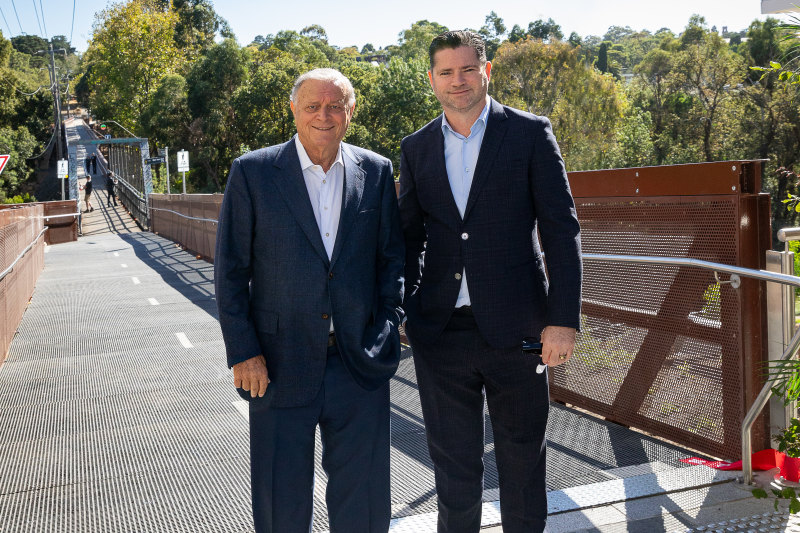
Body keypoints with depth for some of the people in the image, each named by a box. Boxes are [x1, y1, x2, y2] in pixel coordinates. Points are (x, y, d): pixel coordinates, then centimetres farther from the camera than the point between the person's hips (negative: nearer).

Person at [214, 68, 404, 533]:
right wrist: (242, 352, -7)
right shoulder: (253, 172, -3)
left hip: (360, 363, 2)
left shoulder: (377, 172, 4)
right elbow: (231, 270, -2)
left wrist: (386, 328, 0)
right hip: (280, 366, -1)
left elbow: (393, 256, 9)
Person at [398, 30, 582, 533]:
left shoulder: (530, 133, -1)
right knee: (452, 459, 14)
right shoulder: (417, 148, 9)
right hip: (441, 331, 3)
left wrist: (564, 318, -11)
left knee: (522, 454, 13)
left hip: (513, 328, -2)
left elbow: (561, 228, -4)